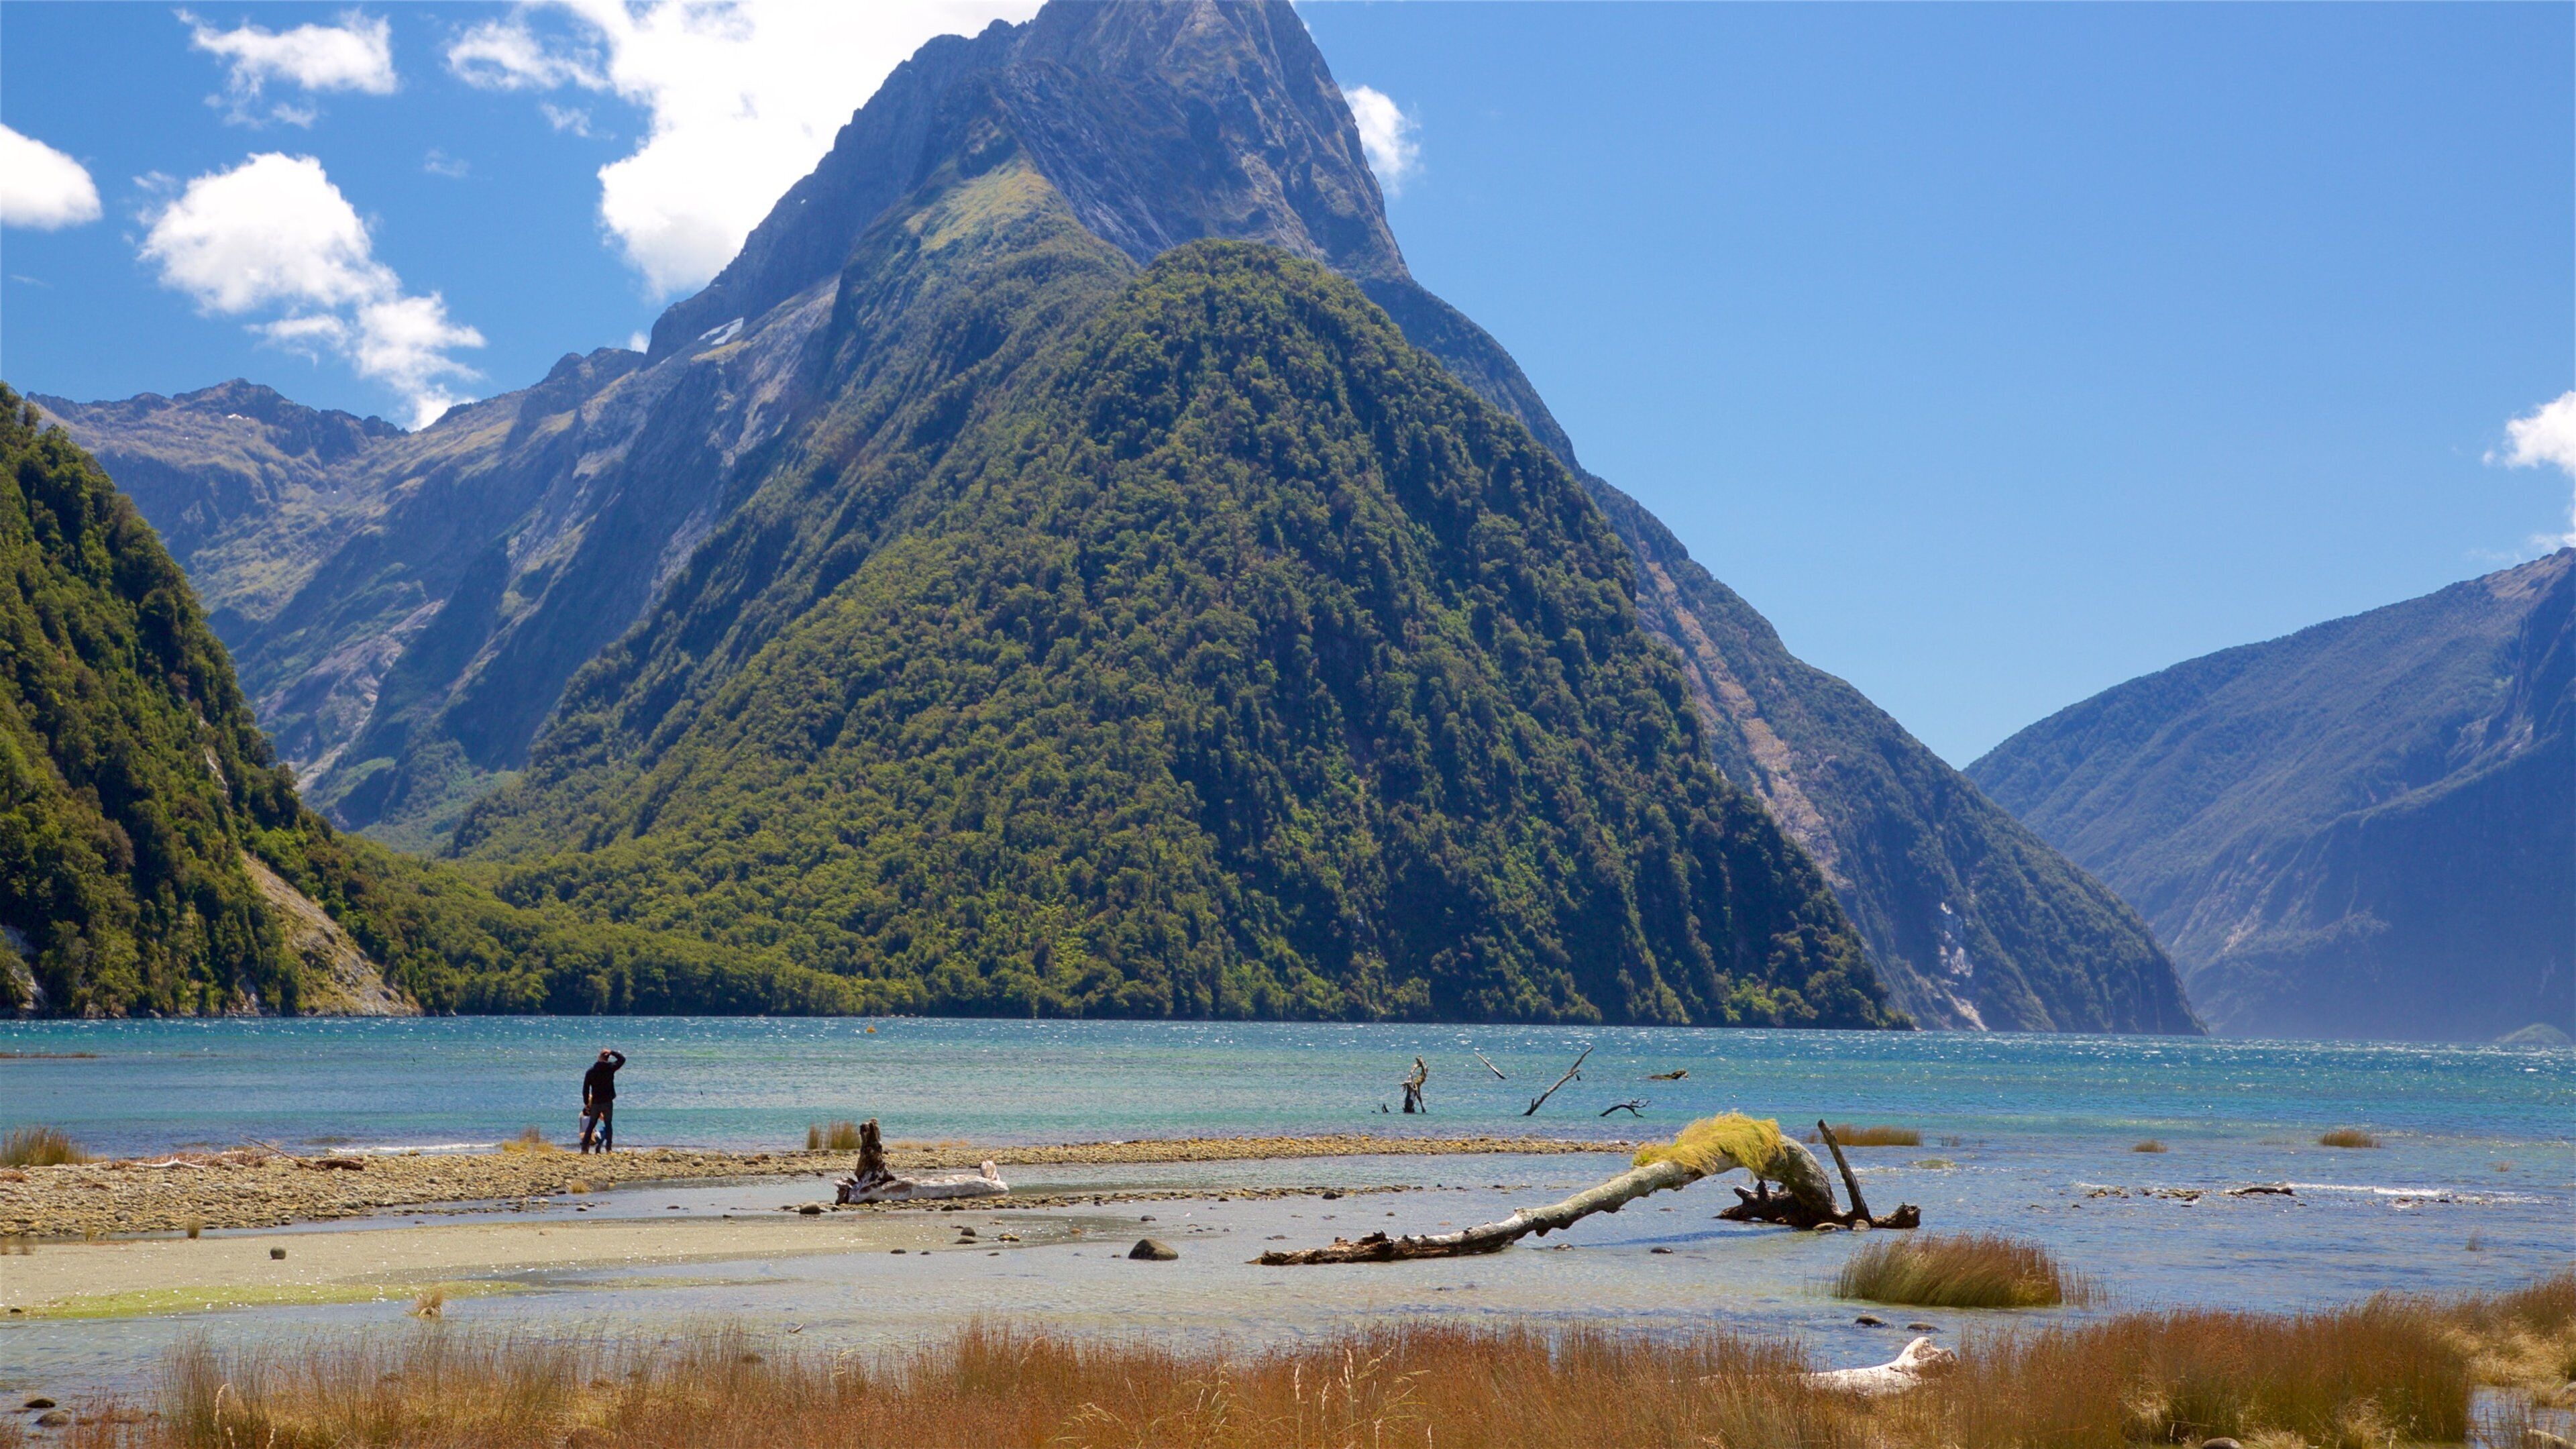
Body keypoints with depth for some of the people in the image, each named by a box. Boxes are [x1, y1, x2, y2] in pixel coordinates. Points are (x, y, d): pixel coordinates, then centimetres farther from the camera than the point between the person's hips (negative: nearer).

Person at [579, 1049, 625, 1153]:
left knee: (591, 1125, 11)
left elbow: (585, 1089, 2)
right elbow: (622, 1059, 8)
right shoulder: (610, 1067, -7)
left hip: (595, 1103, 2)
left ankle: (584, 1148, 9)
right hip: (608, 1102, -2)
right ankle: (608, 1148, -5)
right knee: (608, 1124, 3)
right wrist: (612, 1052, 5)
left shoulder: (590, 1071, -1)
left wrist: (586, 1103, 10)